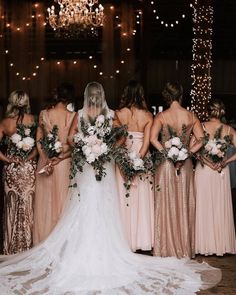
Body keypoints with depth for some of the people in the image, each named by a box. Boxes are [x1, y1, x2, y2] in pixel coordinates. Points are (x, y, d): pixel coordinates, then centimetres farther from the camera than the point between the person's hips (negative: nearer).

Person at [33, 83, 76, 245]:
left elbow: (39, 140, -1)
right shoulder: (73, 116, -8)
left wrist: (47, 159, -5)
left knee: (46, 203, 11)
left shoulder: (44, 114, -4)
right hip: (66, 164, -1)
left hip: (45, 162, 1)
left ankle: (44, 240, 17)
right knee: (64, 202, 8)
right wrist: (60, 157, -10)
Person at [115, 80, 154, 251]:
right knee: (141, 198, 9)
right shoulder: (148, 115, -2)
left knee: (124, 197, 7)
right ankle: (141, 239, 14)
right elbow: (147, 141, -8)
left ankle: (126, 239, 11)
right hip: (142, 158, 1)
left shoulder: (119, 113, -5)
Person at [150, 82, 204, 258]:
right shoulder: (191, 116, 0)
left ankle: (167, 248, 12)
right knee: (184, 205, 10)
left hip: (166, 164, -2)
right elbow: (201, 139, -5)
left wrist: (167, 153, -12)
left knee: (166, 205, 7)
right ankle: (184, 248, 18)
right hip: (185, 165, 2)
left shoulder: (162, 116, -7)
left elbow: (153, 138, -19)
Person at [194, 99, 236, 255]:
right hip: (222, 172, 2)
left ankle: (205, 244, 10)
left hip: (203, 169, -2)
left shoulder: (201, 126, -6)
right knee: (221, 207, 10)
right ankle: (221, 244, 15)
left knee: (204, 206, 6)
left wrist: (209, 163, -14)